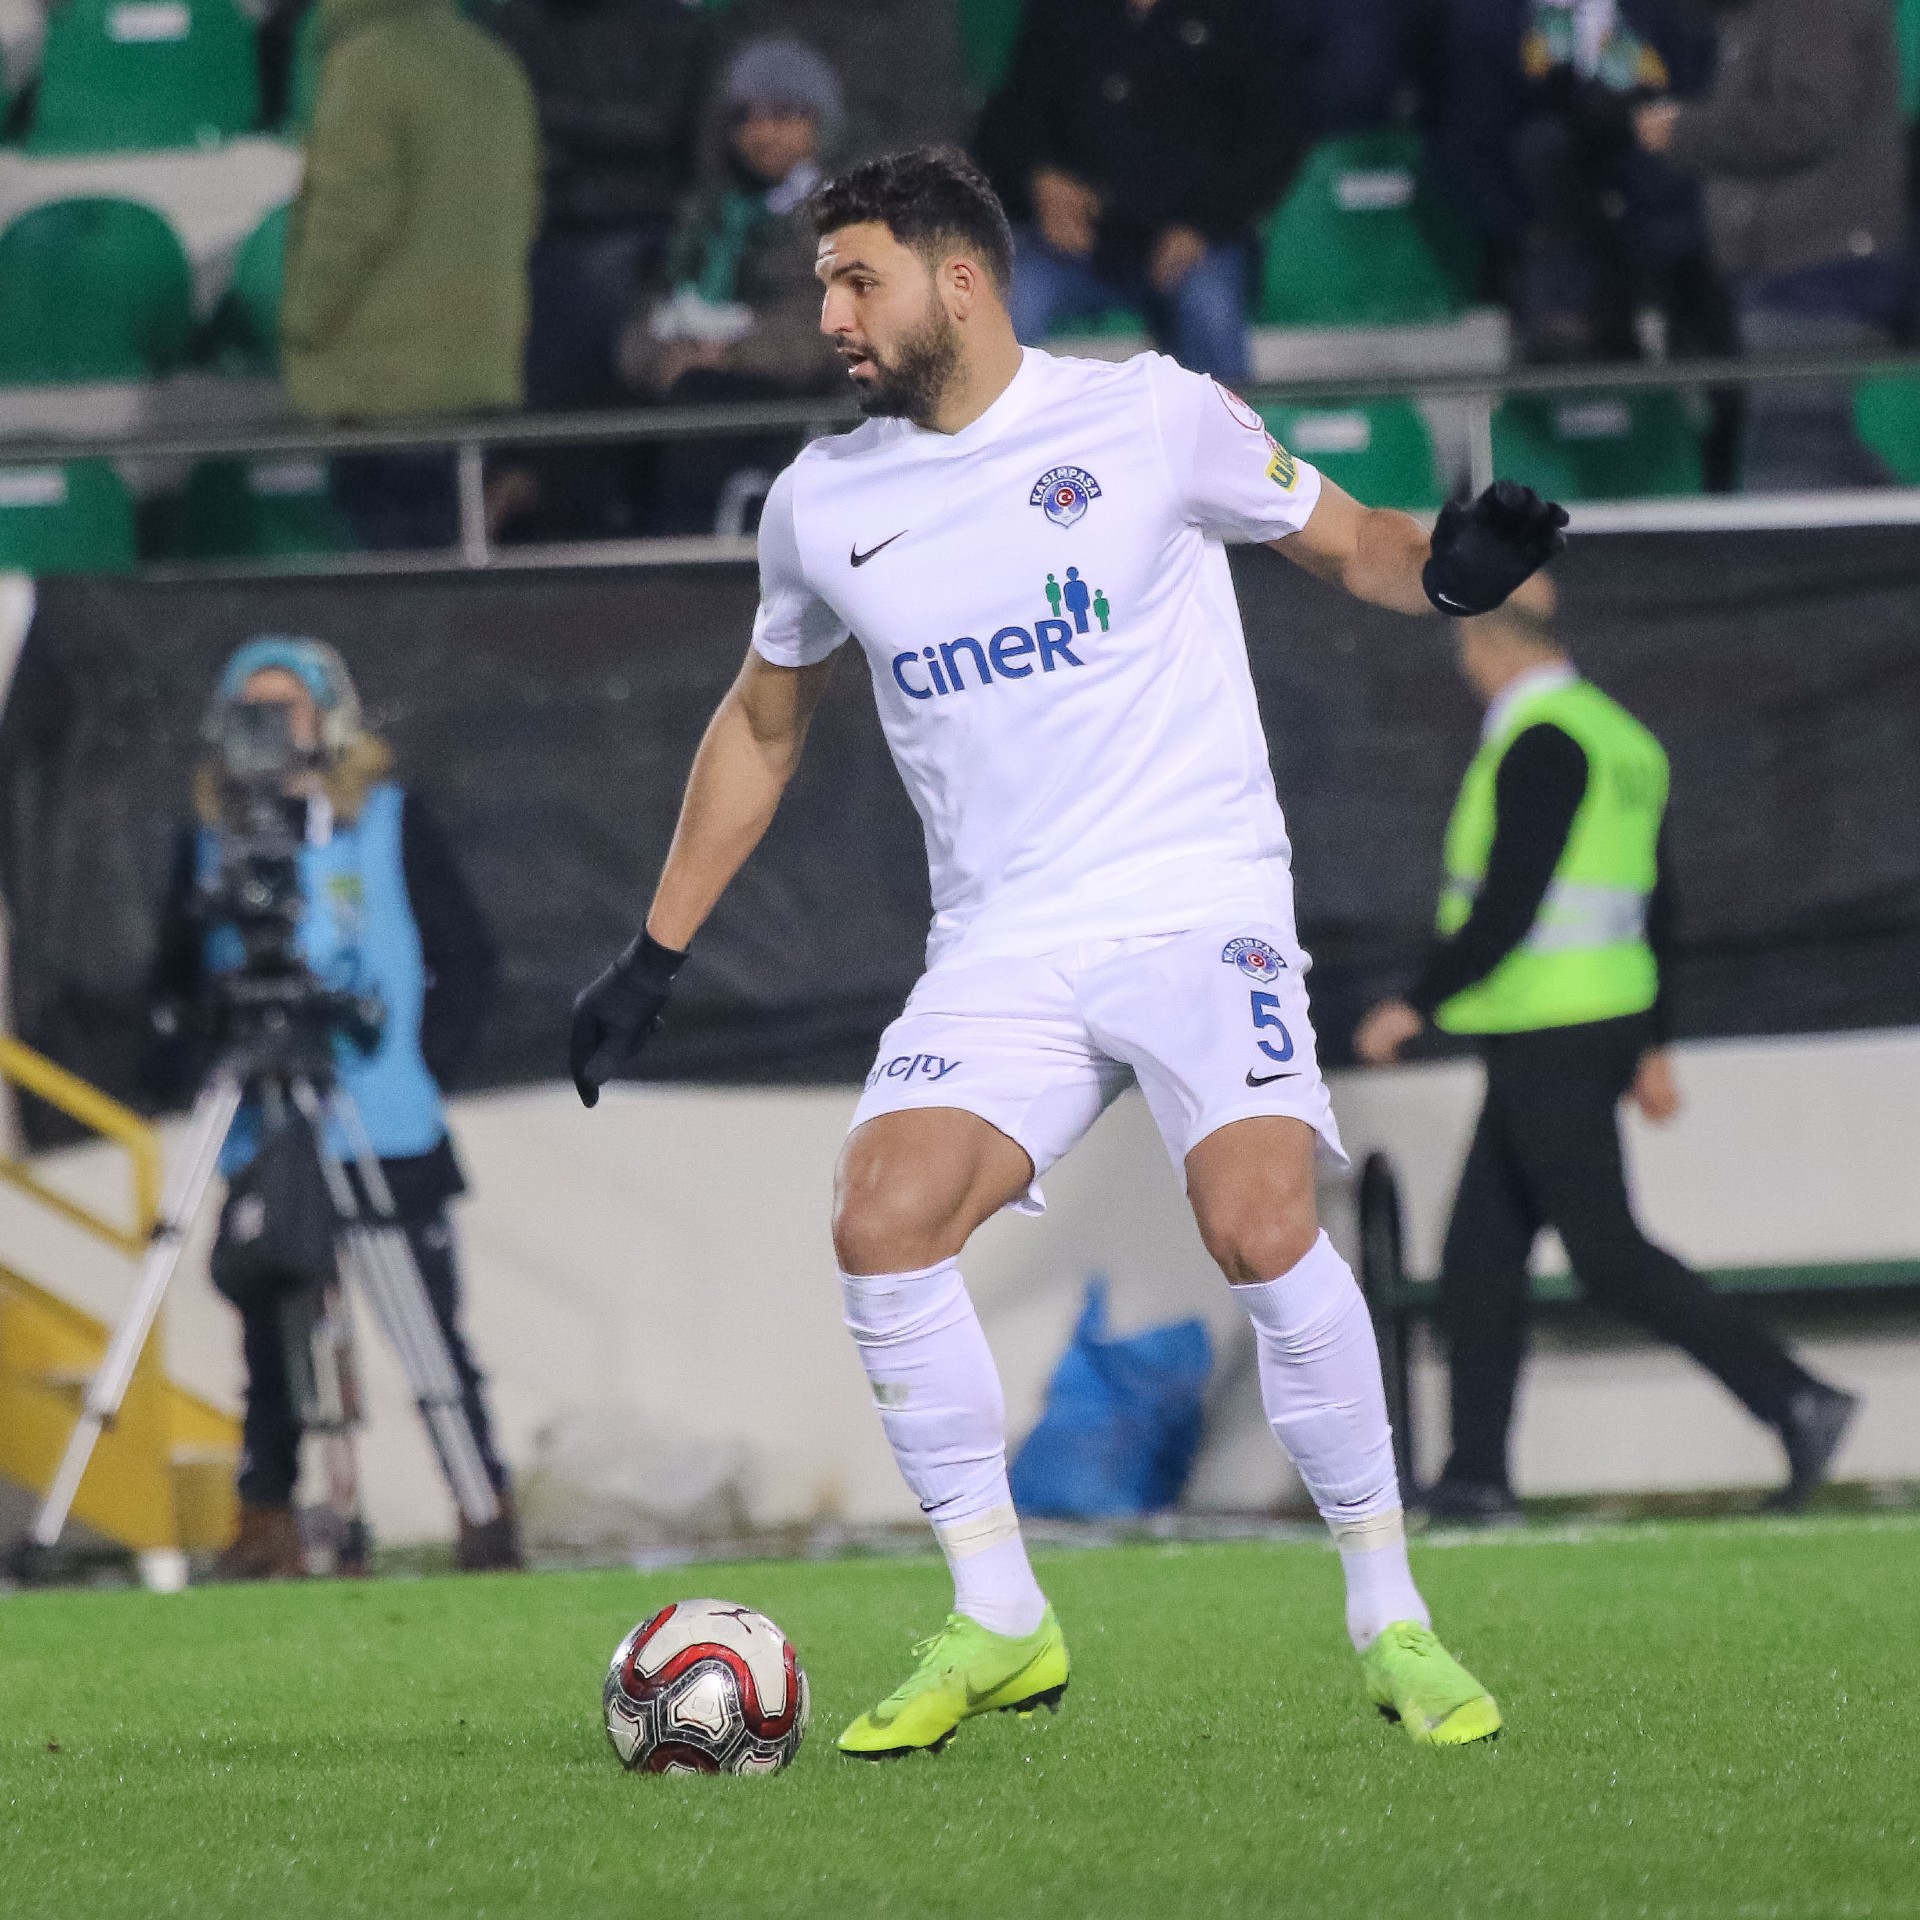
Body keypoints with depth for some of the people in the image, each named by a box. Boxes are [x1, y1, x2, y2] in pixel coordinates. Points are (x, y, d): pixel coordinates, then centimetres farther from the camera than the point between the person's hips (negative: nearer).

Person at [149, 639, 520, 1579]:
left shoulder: (392, 818, 5)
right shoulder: (210, 835, 10)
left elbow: (467, 957, 8)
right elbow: (175, 978, 16)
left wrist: (425, 1061, -3)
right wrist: (189, 1059, -1)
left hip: (394, 1141, -2)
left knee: (432, 1330, -4)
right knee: (268, 1335, 0)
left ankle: (486, 1512, 3)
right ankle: (266, 1520, 7)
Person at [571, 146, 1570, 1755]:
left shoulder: (1150, 416, -1)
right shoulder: (823, 504, 9)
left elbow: (1344, 539, 9)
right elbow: (763, 724, 23)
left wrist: (1446, 566, -15)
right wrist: (655, 959, 23)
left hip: (1199, 903, -4)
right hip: (1001, 945, 4)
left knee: (1263, 1229, -22)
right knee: (883, 1226, -18)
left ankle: (1391, 1619, -5)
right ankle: (999, 1626, -3)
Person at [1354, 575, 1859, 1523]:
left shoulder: (1540, 742, -16)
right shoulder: (1619, 736, 15)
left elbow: (1510, 906, -22)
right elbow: (1656, 905, 18)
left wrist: (1415, 1006, -14)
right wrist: (1654, 1047, 22)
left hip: (1551, 1043, -10)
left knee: (1608, 1254, -9)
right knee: (1479, 1254, 11)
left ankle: (1793, 1398, -12)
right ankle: (1477, 1476, 10)